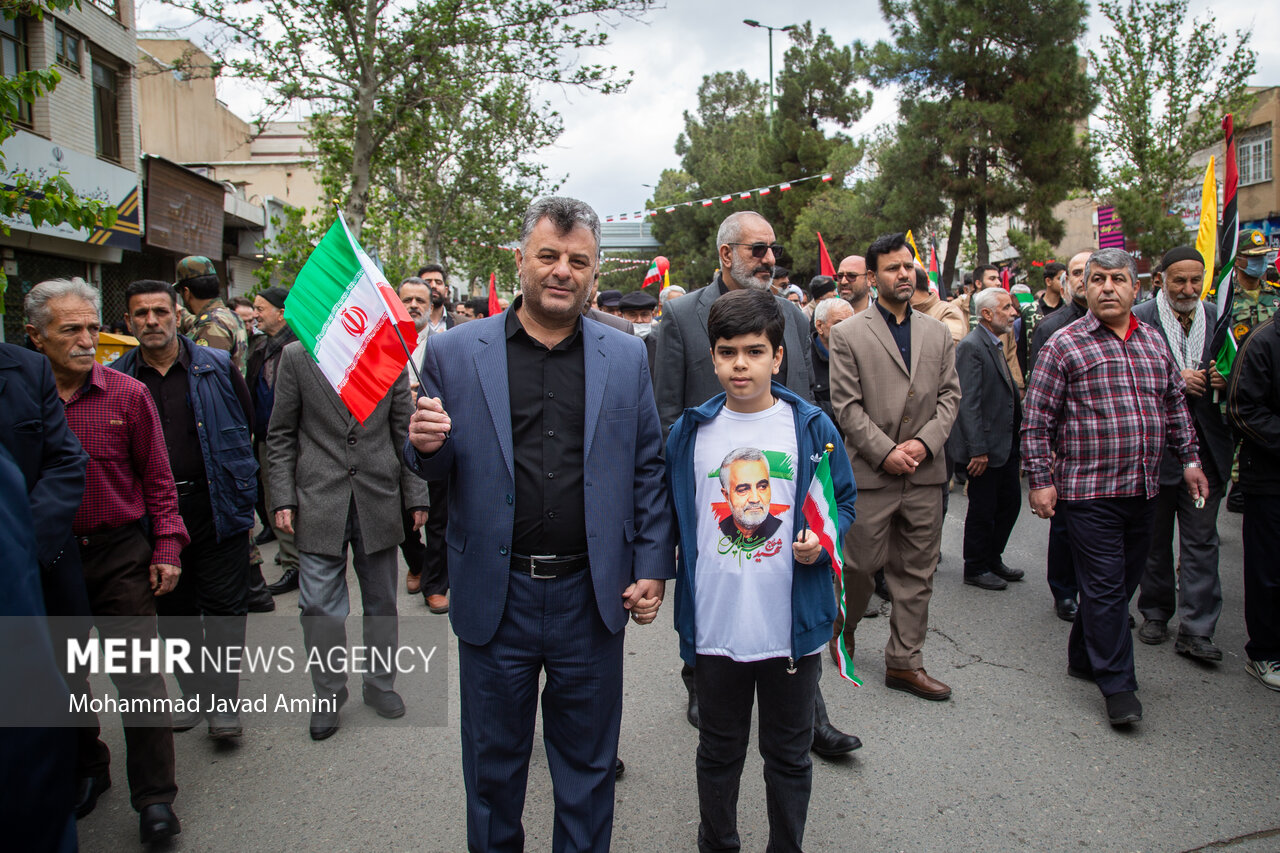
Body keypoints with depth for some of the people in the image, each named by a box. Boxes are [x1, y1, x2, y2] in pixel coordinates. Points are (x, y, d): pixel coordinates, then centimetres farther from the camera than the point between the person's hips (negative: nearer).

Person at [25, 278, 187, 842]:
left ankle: (154, 797, 12)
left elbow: (157, 479, 0)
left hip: (120, 552, -2)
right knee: (63, 676, 18)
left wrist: (166, 548, -5)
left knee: (139, 677, 0)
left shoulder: (128, 394, -5)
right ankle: (86, 770, 39)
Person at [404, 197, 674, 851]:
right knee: (493, 763, 18)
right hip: (495, 596, 0)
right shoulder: (455, 352, -1)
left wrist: (653, 566, -1)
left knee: (588, 763, 18)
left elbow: (648, 470, 5)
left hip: (591, 597, 1)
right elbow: (434, 469, 5)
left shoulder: (626, 357, 3)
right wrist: (426, 445, -17)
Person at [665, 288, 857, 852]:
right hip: (714, 626, 1)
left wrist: (822, 541, -14)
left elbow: (844, 500, 4)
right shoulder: (691, 432, 0)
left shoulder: (811, 427, -4)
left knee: (790, 754, 16)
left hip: (793, 625, -1)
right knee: (719, 752, 18)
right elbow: (670, 514, 8)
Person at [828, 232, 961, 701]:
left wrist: (925, 442, -7)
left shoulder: (938, 333, 11)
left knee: (916, 573, 9)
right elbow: (846, 406, -7)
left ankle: (904, 662, 20)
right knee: (860, 565, 5)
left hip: (925, 473, 4)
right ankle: (843, 629, 33)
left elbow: (949, 395, 8)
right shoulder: (848, 334, -2)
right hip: (870, 471, -4)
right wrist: (886, 452, -13)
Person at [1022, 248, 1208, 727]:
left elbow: (1175, 404, 22)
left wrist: (1189, 458, 18)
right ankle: (1118, 686, 7)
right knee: (1104, 587, -3)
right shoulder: (1064, 345, -6)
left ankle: (1084, 657, 31)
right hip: (1089, 490, -6)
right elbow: (1037, 421, -7)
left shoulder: (1154, 341, 12)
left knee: (1124, 581, 14)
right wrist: (1040, 480, -11)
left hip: (1143, 489, 6)